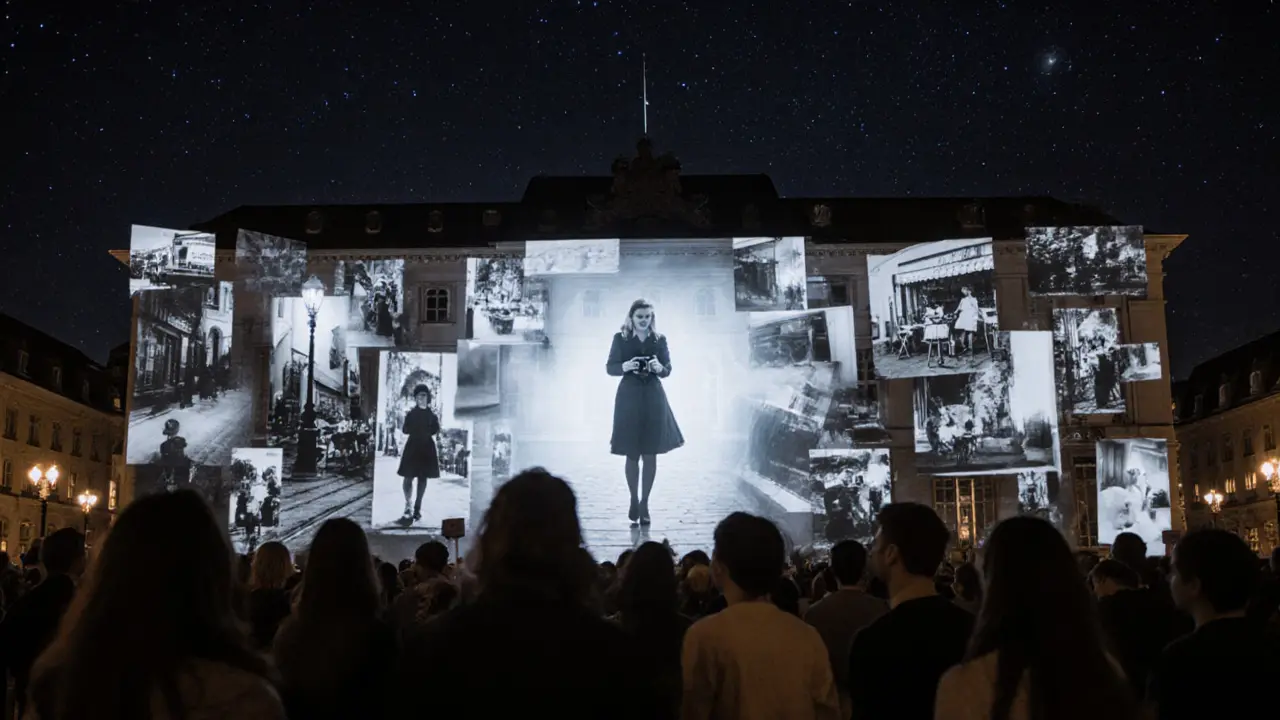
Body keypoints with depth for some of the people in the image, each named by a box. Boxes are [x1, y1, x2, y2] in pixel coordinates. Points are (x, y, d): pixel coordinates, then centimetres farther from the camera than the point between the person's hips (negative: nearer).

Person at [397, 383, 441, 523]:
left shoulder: (432, 414, 7)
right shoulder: (410, 413, 7)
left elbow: (436, 430, 0)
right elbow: (405, 430, -1)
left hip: (427, 448, 1)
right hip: (413, 447, -1)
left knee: (422, 478, 4)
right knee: (408, 477, -10)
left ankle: (417, 507, 9)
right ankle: (408, 506, -13)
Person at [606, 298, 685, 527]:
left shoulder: (660, 340, 5)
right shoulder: (620, 338, 1)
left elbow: (668, 369, 5)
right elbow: (610, 367, 1)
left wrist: (659, 368, -18)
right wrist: (624, 367, -19)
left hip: (653, 399, 1)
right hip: (629, 398, -1)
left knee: (650, 455, 2)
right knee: (632, 455, 2)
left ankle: (644, 503, 13)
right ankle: (634, 501, 19)